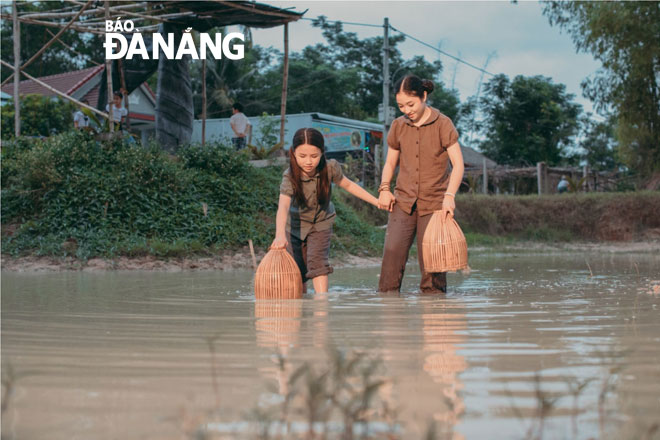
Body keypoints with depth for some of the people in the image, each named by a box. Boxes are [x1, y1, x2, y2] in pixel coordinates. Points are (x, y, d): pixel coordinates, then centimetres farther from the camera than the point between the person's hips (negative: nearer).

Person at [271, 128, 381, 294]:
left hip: (321, 224, 1)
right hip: (295, 225, 0)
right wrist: (280, 235, -64)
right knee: (298, 270, 6)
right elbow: (283, 207, -47)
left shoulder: (330, 168, -23)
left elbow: (347, 184, -2)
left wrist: (376, 201, -1)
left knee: (317, 260, -21)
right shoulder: (290, 177, -32)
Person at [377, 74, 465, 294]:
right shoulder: (398, 126, 8)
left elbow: (458, 164, -7)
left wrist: (449, 195, -20)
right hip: (403, 201, 3)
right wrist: (384, 189, 0)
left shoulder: (442, 124, -3)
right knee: (392, 251, -10)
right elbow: (390, 162, 18)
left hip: (434, 202, -3)